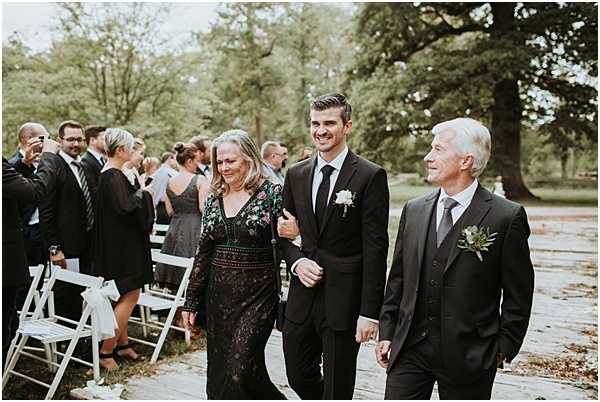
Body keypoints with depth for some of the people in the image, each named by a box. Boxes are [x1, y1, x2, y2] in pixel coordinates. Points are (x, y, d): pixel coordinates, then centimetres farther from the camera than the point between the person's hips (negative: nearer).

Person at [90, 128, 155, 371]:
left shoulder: (109, 174, 11)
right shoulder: (114, 177, -19)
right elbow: (125, 206, -29)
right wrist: (142, 193, -14)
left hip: (118, 243, 10)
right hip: (122, 245, -10)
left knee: (125, 296, 17)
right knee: (130, 295, -3)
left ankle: (122, 344, 28)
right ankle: (106, 352, 2)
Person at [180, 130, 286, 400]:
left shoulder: (271, 193, -8)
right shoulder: (214, 198, 8)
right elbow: (203, 251, 11)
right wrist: (191, 301, 11)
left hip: (257, 295, -6)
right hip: (219, 294, 6)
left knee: (240, 370, -9)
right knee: (219, 371, 12)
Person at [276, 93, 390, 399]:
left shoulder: (371, 176, -9)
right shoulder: (296, 174, 7)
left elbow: (375, 249, -12)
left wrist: (369, 312, -14)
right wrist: (297, 261, -7)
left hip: (343, 300, -5)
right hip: (302, 296, 5)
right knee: (299, 376, 18)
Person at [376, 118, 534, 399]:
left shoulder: (507, 217, -9)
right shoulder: (413, 210, 4)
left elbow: (518, 295, -4)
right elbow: (398, 278, 9)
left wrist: (504, 349, -4)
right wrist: (387, 332, 7)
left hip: (469, 353, -3)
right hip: (409, 348, 4)